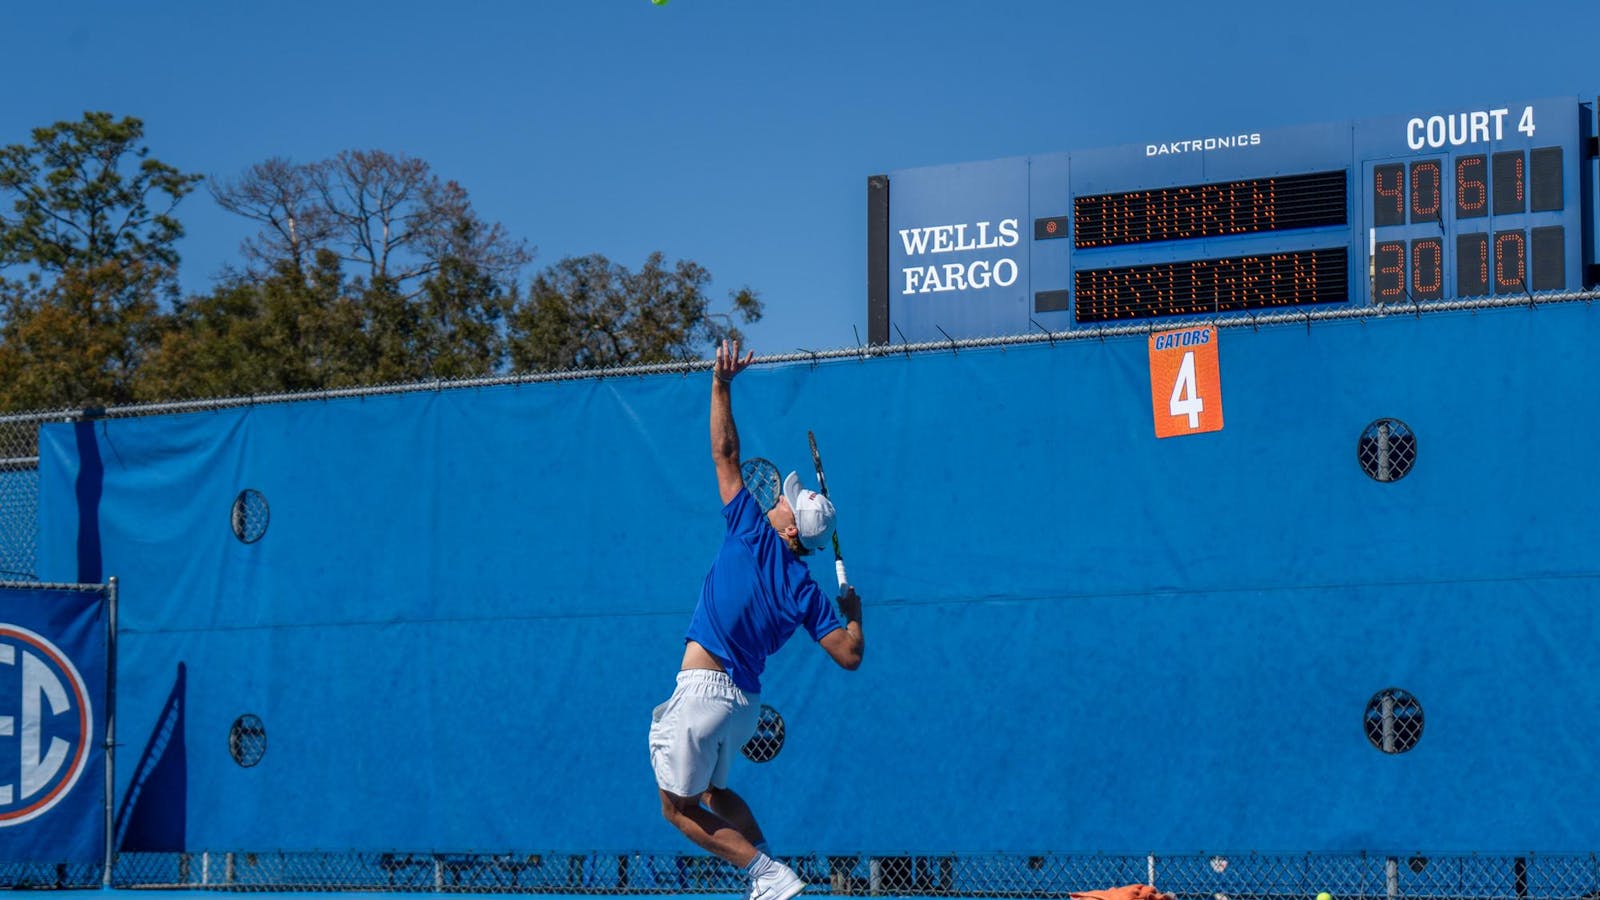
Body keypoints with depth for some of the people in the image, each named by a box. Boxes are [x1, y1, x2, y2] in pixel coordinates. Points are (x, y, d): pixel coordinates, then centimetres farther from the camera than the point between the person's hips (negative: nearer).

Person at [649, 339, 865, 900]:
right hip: (744, 701, 7)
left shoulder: (753, 532, -7)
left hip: (702, 691, -7)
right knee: (713, 793, 28)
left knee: (679, 806, 3)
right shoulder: (804, 590, 3)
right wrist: (853, 613, 18)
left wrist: (721, 386, 6)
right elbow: (850, 655, -2)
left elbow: (725, 453, -2)